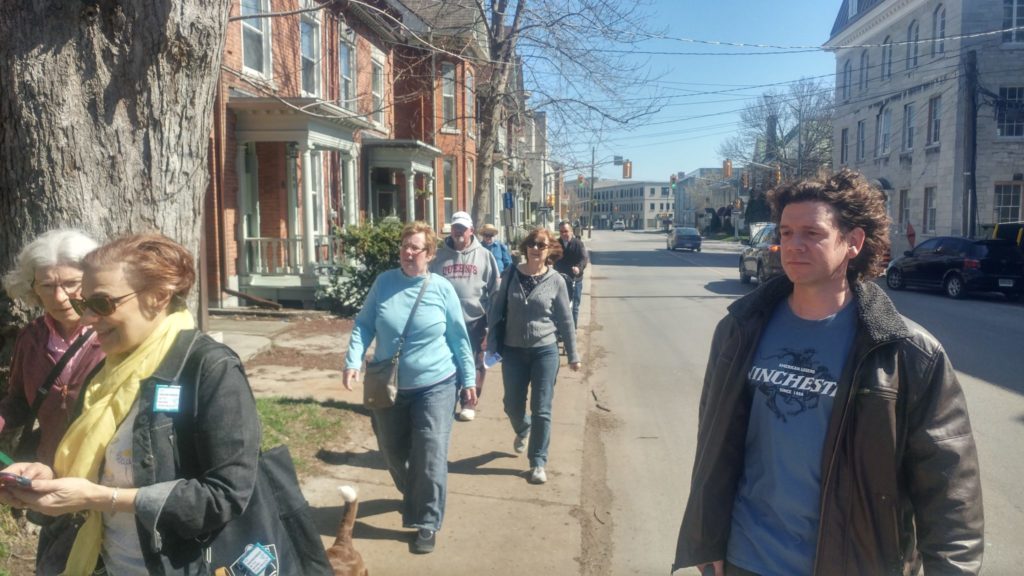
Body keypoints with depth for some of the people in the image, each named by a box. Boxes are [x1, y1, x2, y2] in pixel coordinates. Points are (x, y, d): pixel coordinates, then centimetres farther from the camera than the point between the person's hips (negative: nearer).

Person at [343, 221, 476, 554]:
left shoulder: (442, 288, -8)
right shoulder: (384, 283, -4)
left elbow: (458, 337, -1)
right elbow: (363, 324, 1)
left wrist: (468, 378, 2)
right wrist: (354, 360, -14)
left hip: (435, 385, -3)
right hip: (389, 386, 3)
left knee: (430, 456, -6)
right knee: (393, 452, 18)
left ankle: (427, 523, 9)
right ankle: (412, 496, 46)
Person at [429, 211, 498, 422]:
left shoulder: (484, 255, 2)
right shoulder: (440, 256, 4)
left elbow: (494, 289, 2)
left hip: (475, 319, -1)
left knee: (474, 364, 6)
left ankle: (469, 403, 17)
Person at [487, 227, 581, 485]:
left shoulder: (556, 280, -5)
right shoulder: (511, 274, -1)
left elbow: (566, 319, 1)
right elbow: (497, 310, 4)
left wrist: (573, 354, 4)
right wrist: (492, 344, 1)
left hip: (545, 351, -2)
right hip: (513, 350, 2)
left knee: (541, 410, 1)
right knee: (512, 406, 12)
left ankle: (538, 463, 14)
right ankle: (522, 431, 46)